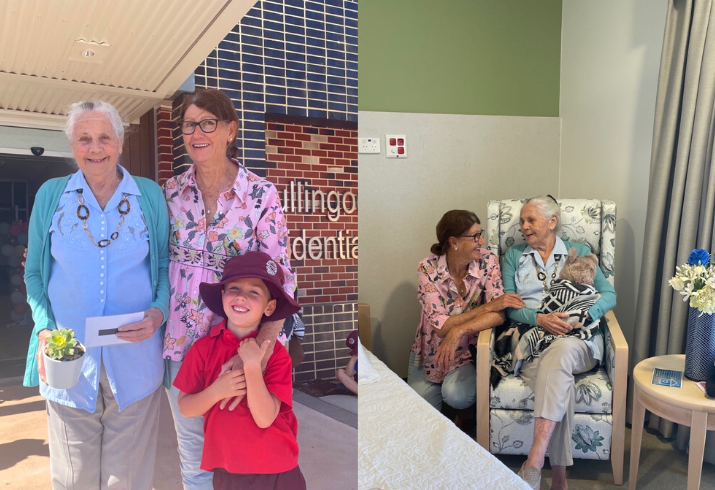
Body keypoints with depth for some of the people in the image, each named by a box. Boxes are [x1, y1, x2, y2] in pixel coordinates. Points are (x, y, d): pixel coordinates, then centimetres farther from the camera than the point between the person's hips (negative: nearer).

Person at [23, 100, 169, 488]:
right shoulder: (50, 194, 4)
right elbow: (34, 272, 8)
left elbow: (165, 265, 5)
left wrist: (159, 311, -13)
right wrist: (44, 328, -7)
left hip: (135, 358, -1)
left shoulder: (149, 195, 2)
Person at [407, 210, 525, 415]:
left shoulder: (488, 261, -14)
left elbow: (499, 315, -23)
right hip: (431, 350, 0)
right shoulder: (429, 268, -19)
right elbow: (440, 326, -24)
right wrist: (488, 306, -27)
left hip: (468, 349, 0)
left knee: (456, 395, -28)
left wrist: (457, 332, -36)